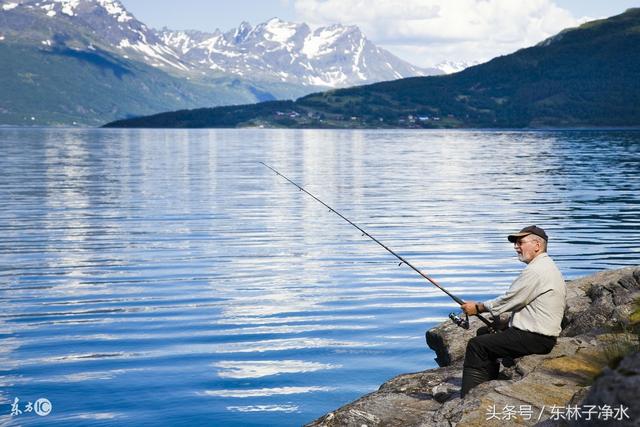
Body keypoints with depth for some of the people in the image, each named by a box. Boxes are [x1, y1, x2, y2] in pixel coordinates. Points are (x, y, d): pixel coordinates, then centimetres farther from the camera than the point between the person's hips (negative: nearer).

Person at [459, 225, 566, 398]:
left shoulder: (535, 270, -18)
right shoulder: (547, 267, 16)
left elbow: (509, 301, -14)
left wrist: (478, 307, -1)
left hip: (535, 338, -11)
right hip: (541, 333, 11)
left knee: (476, 345, -12)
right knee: (484, 333, 20)